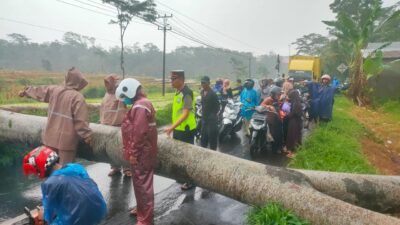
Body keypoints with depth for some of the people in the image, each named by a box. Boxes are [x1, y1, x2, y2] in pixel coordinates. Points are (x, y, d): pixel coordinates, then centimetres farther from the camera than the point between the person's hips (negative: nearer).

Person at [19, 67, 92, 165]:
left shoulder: (54, 90, 2)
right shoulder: (78, 97, -18)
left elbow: (38, 91, 22)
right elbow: (81, 121, -19)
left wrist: (26, 91, 41)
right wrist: (87, 136, -10)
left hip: (51, 137, 7)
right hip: (66, 139, -6)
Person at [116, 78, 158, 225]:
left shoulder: (139, 106, -19)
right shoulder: (143, 103, 14)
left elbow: (139, 133, -26)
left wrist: (133, 153, -18)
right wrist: (133, 152, 22)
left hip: (141, 154, -10)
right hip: (142, 153, 10)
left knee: (143, 185, -2)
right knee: (139, 183, 21)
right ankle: (141, 209, 37)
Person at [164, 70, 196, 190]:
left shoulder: (186, 93, -19)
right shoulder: (178, 92, 9)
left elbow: (185, 114, -26)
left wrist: (171, 127, -30)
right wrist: (173, 127, 18)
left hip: (186, 130, -9)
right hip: (178, 129, 9)